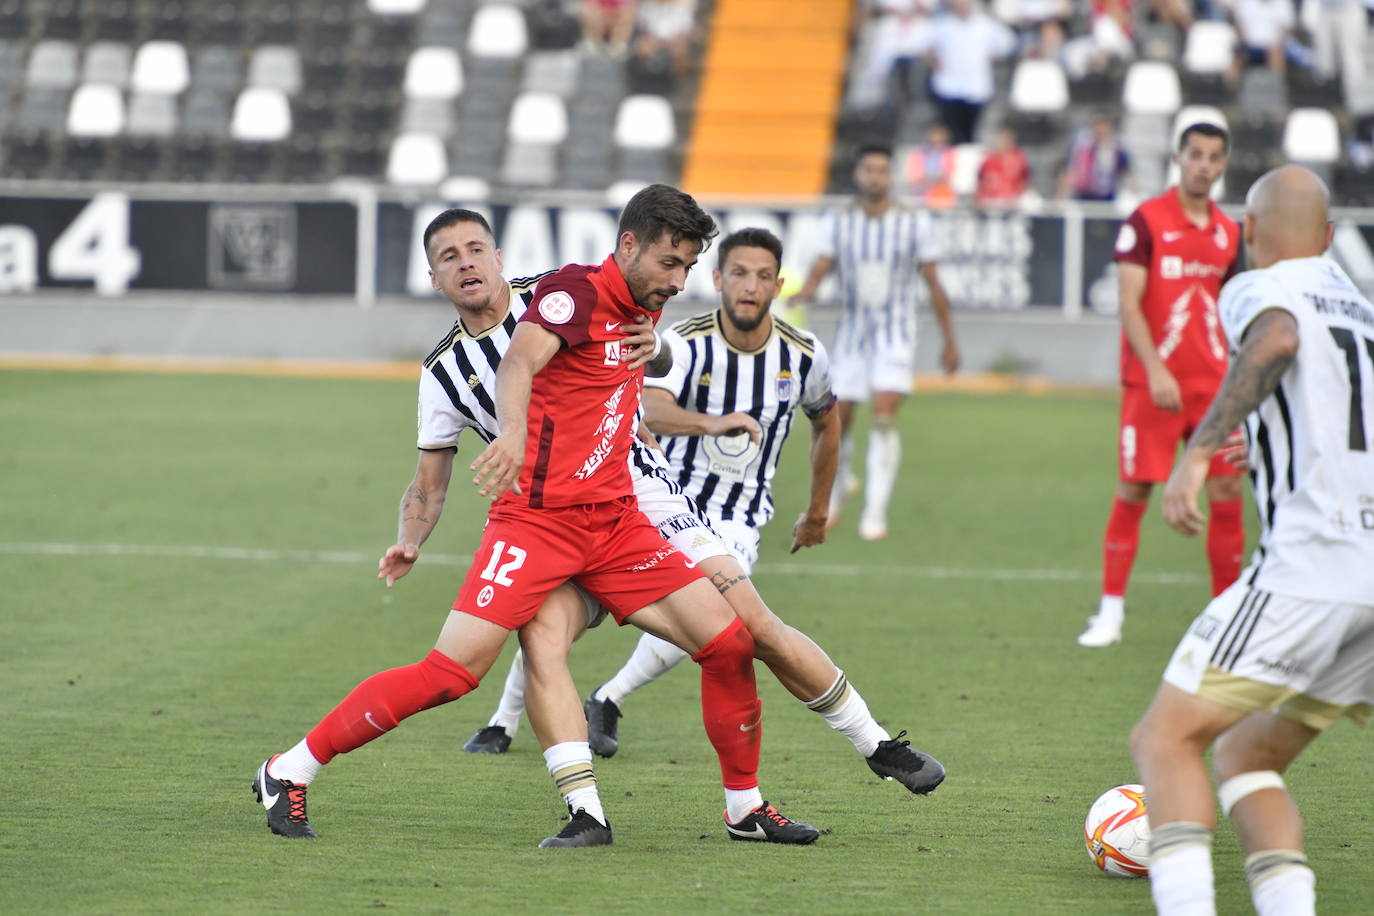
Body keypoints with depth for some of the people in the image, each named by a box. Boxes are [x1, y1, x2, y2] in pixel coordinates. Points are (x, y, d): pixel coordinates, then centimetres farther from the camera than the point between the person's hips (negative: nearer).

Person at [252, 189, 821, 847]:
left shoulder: (642, 310, 13)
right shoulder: (575, 290, -11)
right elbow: (518, 361, -30)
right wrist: (513, 430, -49)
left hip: (615, 519, 8)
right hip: (536, 517, -8)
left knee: (729, 643, -1)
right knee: (452, 671, -14)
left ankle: (745, 807, 16)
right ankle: (289, 772, -4)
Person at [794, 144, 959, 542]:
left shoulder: (914, 224, -2)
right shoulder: (837, 223, 1)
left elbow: (934, 286, 4)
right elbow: (818, 271, -9)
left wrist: (949, 342, 7)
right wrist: (802, 293, -32)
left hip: (895, 337, -2)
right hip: (852, 334, 2)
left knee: (884, 418, -18)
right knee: (837, 422, 5)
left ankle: (875, 513, -15)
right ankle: (839, 487, 36)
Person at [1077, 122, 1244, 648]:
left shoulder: (1227, 233, 12)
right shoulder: (1147, 221, -5)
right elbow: (1129, 303, -11)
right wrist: (1155, 369, -20)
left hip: (1212, 382, 5)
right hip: (1152, 381, -5)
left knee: (1227, 493, 0)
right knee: (1134, 491, -4)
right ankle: (1111, 609, 3)